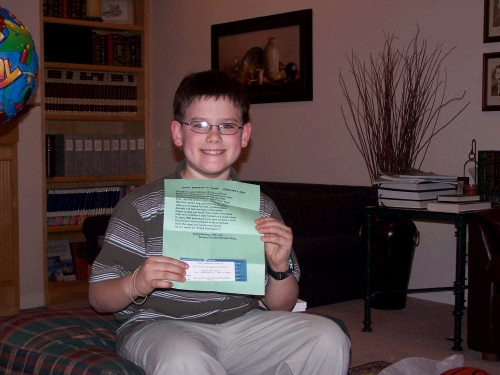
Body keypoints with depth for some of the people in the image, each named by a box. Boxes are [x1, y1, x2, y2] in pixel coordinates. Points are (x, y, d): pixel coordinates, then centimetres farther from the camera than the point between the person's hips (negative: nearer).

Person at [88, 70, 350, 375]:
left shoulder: (261, 209, 6)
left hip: (240, 324, 5)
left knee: (329, 339, -11)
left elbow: (281, 307, 10)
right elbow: (99, 297, -2)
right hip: (159, 327, -4)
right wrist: (135, 285, -24)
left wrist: (280, 268, -11)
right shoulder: (140, 206, -5)